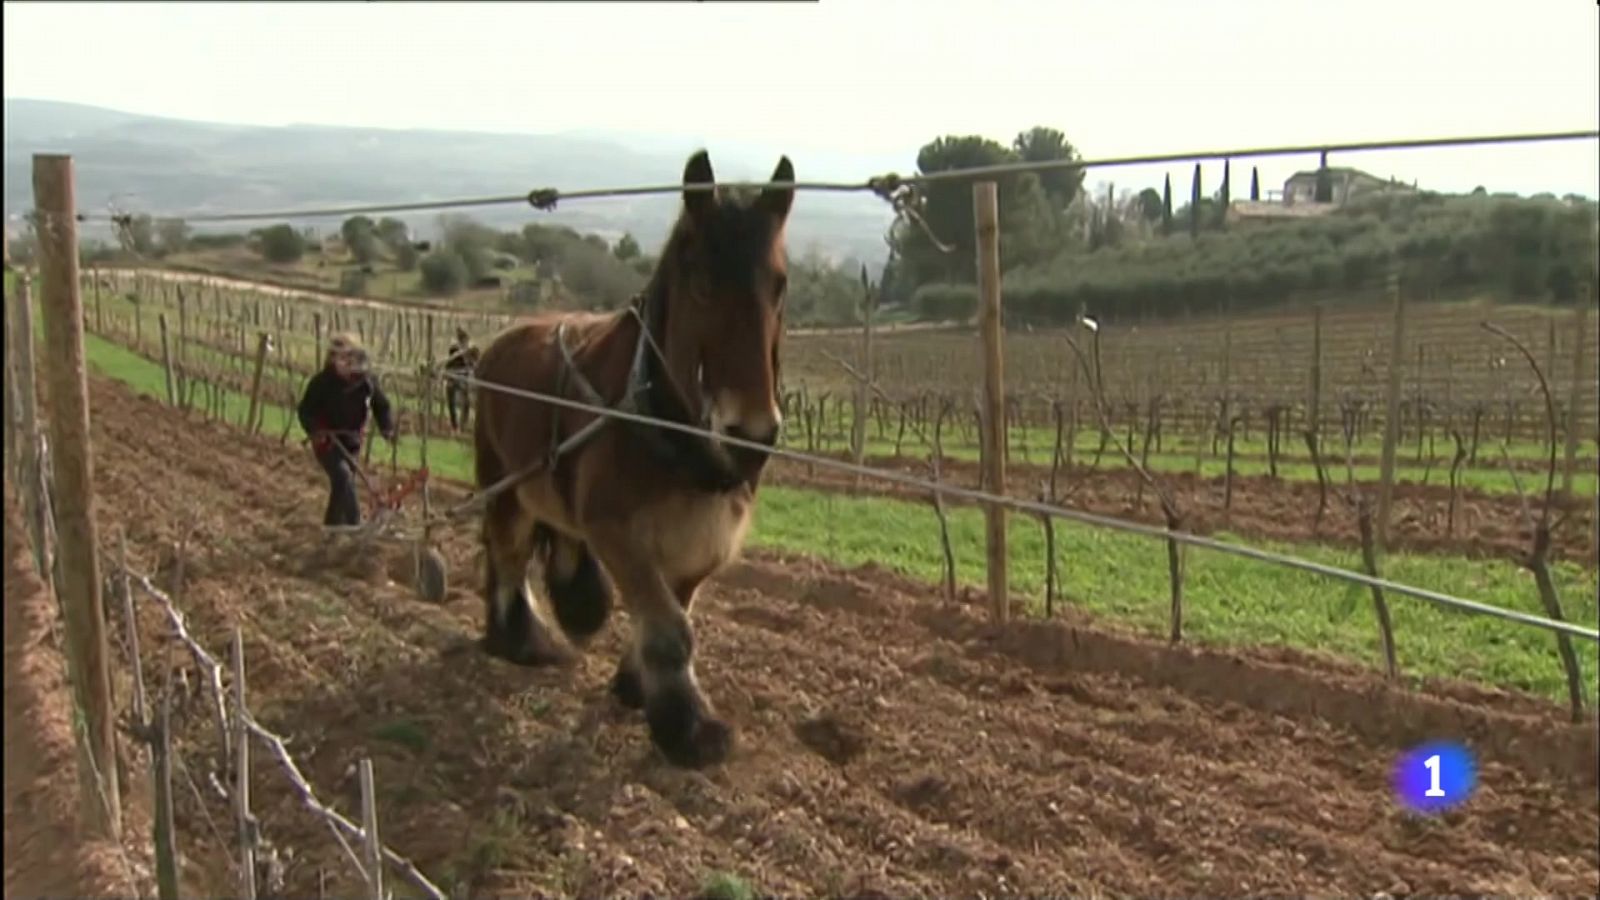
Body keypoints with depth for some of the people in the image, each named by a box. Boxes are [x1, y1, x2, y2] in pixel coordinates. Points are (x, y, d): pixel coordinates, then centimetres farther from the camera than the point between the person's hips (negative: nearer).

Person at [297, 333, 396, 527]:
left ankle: (331, 526, 32)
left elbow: (382, 406, 5)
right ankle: (354, 524, -27)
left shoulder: (366, 381, -7)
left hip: (351, 441, 5)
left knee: (341, 486, 13)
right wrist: (316, 431, -29)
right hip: (327, 441, -5)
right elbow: (305, 410, -11)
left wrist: (388, 428, -13)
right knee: (343, 475, -24)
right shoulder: (321, 382, -16)